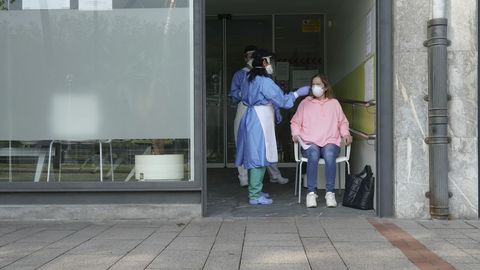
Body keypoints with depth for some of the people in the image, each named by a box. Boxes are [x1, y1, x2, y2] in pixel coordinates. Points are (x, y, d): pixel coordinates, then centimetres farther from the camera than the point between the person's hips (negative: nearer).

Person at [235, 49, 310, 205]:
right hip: (260, 120, -9)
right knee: (259, 156, -6)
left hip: (250, 117, 9)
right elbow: (281, 100, -15)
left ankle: (254, 190, 24)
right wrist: (298, 93, -3)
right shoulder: (264, 81, -16)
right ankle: (255, 196, -3)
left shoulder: (248, 79, 11)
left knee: (254, 156, 15)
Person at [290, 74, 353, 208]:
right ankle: (311, 192, -31)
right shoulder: (305, 103, 15)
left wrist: (345, 134, 5)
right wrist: (296, 133, -2)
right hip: (309, 143, 0)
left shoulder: (334, 103, 18)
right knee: (314, 154, -37)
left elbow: (343, 122, 24)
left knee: (329, 154, -36)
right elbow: (295, 121, 17)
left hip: (330, 142, 0)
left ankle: (330, 192, -29)